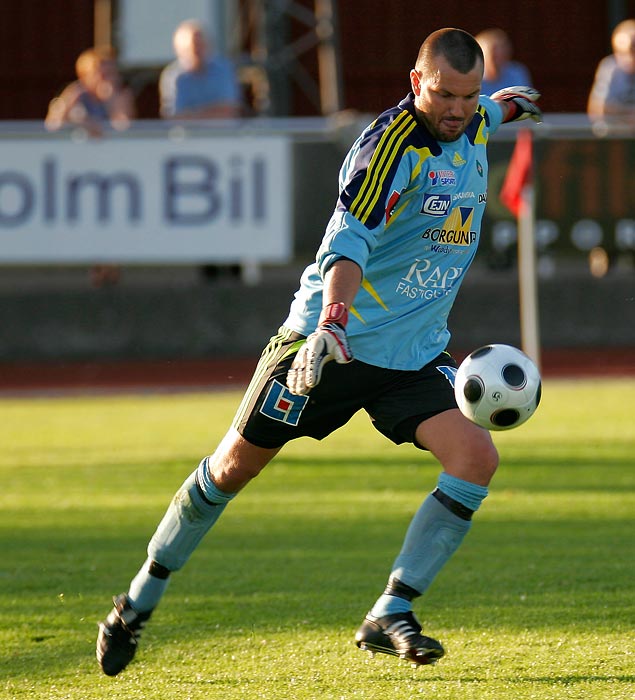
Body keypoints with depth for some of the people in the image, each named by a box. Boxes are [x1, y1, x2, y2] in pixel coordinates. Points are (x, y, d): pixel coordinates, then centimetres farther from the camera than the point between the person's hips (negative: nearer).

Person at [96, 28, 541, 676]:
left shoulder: (472, 127, 3)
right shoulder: (391, 142, -21)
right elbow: (348, 242, -32)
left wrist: (507, 104, 50)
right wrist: (332, 322, -46)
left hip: (415, 354, 6)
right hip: (330, 339, -6)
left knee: (476, 457, -16)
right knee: (235, 465, 3)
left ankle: (388, 617, -11)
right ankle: (140, 599, 22)